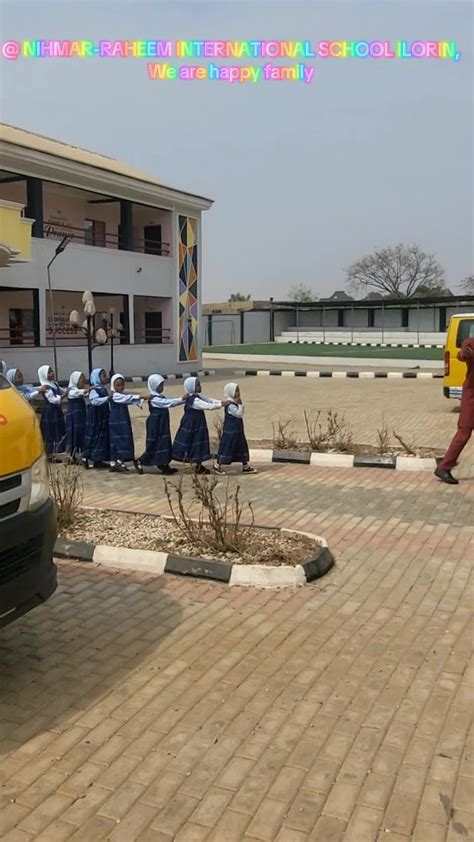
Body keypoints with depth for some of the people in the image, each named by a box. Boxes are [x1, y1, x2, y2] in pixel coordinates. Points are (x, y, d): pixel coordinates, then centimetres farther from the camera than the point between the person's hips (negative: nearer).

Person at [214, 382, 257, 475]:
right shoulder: (230, 405, -21)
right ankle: (218, 465, 12)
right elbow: (239, 414, -25)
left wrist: (241, 404, 0)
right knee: (226, 447, -1)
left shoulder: (235, 403, 10)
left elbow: (241, 413, 13)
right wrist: (240, 404, -20)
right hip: (230, 431, -10)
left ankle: (245, 466, 20)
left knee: (242, 447, 12)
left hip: (238, 430, 10)